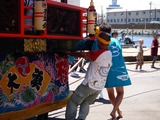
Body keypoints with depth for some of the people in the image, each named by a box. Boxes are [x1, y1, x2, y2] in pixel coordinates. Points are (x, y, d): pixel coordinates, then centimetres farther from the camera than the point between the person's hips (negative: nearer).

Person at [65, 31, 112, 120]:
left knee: (72, 102, 9)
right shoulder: (109, 54, 4)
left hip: (89, 85, -7)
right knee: (86, 103, 24)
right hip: (99, 87, 7)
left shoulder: (98, 54, -21)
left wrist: (69, 53, -2)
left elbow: (82, 55, -14)